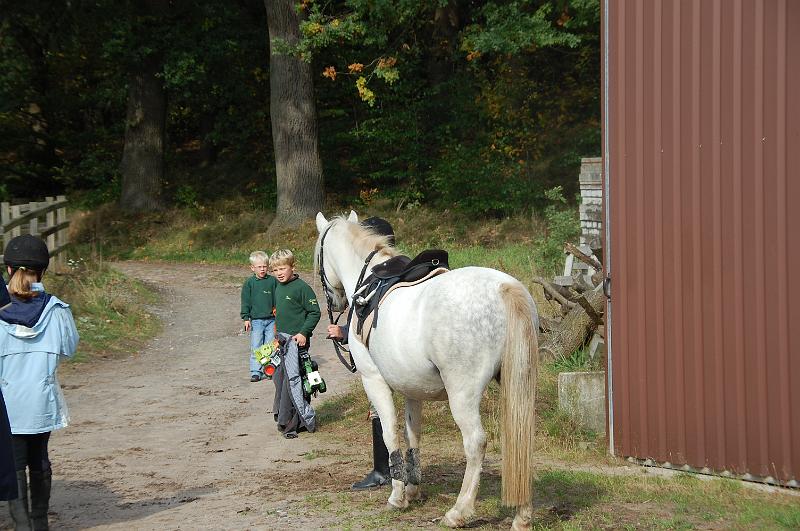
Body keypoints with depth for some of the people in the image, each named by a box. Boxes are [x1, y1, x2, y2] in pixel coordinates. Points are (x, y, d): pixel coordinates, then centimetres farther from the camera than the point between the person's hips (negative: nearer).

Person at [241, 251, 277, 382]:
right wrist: (246, 318, -2)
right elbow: (245, 301, 3)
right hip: (256, 320, -1)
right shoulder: (249, 283, 2)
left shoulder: (273, 281, 3)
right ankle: (255, 372, 3)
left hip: (271, 320, 1)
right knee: (256, 347, -1)